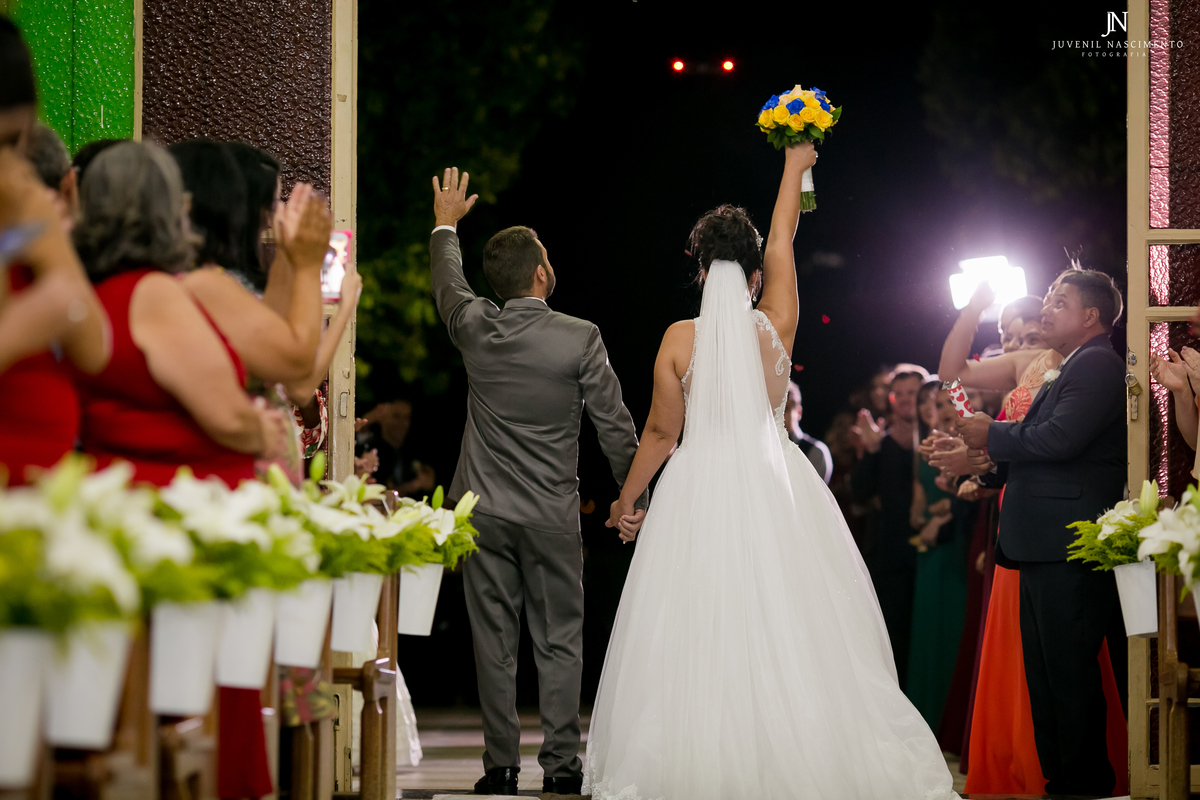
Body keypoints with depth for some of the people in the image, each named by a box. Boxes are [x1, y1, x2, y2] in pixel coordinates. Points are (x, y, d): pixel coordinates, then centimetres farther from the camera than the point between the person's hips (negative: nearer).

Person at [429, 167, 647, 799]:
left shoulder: (475, 328, -4)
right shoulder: (580, 339, -11)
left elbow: (447, 285, 20)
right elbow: (615, 427, -5)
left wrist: (445, 226, 38)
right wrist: (635, 497, 8)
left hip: (483, 511, 2)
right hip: (552, 516, -2)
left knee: (493, 643, 6)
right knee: (560, 641, 5)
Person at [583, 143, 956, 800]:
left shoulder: (679, 339, -4)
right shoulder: (777, 326, -2)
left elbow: (661, 431, 1)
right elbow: (782, 242, 12)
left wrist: (625, 500, 15)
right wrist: (793, 166, 27)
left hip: (699, 491, -1)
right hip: (771, 486, 1)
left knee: (697, 636, 0)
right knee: (786, 627, 2)